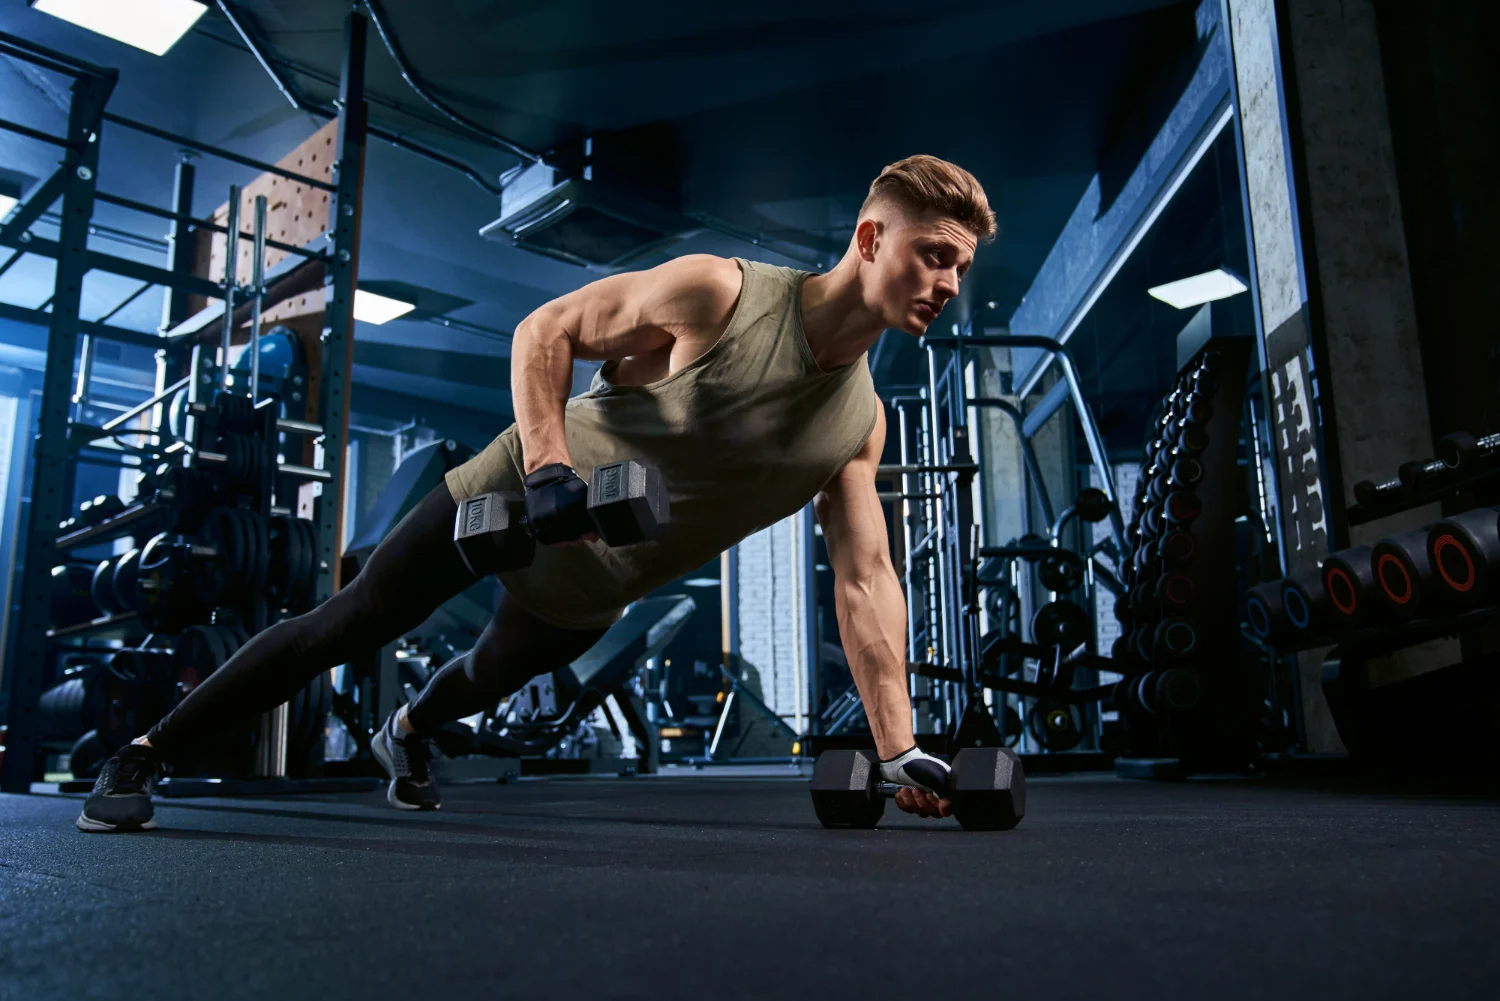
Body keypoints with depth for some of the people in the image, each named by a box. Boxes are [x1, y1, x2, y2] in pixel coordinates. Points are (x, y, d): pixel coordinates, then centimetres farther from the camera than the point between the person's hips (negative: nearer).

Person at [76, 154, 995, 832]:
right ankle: (144, 756, 17)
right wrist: (545, 462, -31)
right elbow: (546, 330, -17)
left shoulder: (861, 424, -10)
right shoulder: (717, 292, -24)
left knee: (495, 677, 27)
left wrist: (899, 744, -16)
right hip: (516, 497, -5)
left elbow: (866, 577, -11)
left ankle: (408, 733, 61)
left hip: (591, 592, 5)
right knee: (346, 628, -1)